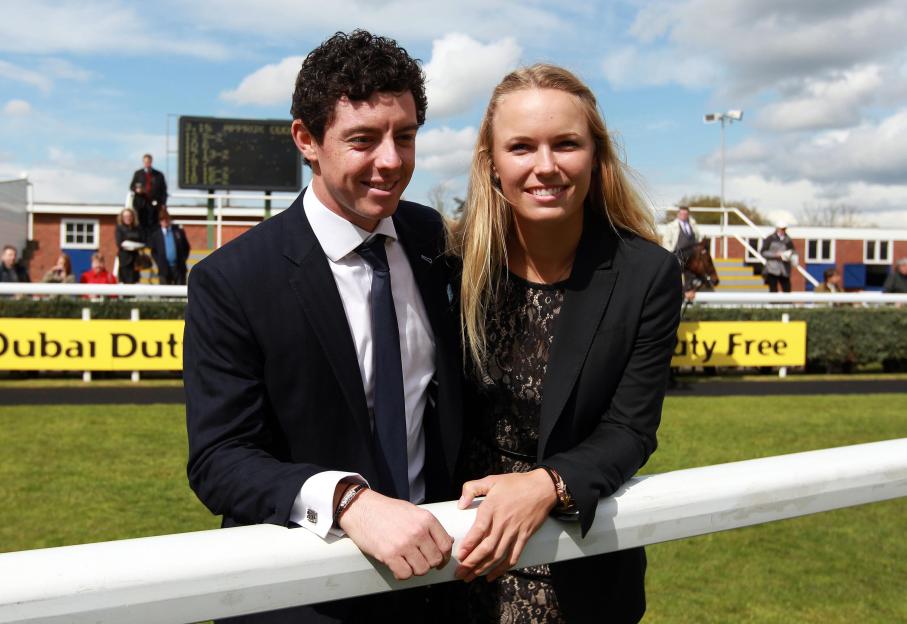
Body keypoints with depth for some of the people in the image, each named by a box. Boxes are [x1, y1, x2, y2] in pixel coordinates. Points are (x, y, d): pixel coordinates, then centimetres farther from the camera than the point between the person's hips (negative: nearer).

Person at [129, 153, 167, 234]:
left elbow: (163, 190, 8)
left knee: (152, 226, -6)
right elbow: (131, 186, 14)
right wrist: (136, 189, -10)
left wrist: (162, 203, -2)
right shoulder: (138, 173, 14)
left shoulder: (158, 175, 10)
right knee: (141, 226, -2)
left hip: (154, 204, -1)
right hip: (140, 203, 1)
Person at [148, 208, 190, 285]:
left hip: (179, 268, 1)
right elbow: (153, 251, 8)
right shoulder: (155, 234, 4)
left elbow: (186, 247, 11)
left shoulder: (179, 231, 7)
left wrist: (183, 260, 2)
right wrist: (159, 263, -2)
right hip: (164, 269, -1)